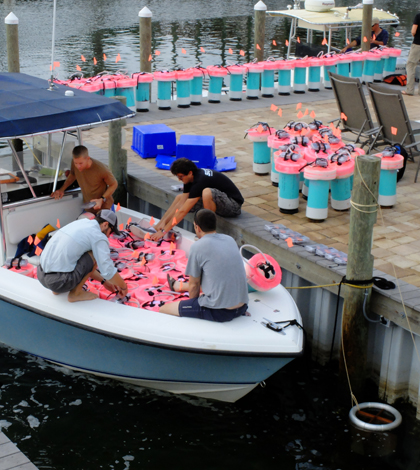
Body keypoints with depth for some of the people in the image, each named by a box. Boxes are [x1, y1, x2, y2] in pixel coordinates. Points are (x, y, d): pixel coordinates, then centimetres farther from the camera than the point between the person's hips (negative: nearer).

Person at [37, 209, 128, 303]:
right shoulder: (99, 237, -6)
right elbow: (108, 271, -10)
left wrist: (104, 281, 33)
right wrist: (124, 287, 8)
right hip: (58, 281, -8)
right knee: (95, 256, 2)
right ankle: (75, 293, 5)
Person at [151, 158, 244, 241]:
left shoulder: (200, 181, -30)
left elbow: (183, 211, -28)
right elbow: (180, 204, 2)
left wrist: (164, 231, -24)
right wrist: (164, 221, -5)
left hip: (234, 205, -10)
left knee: (207, 192, -39)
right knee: (180, 198, 9)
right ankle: (156, 228, 8)